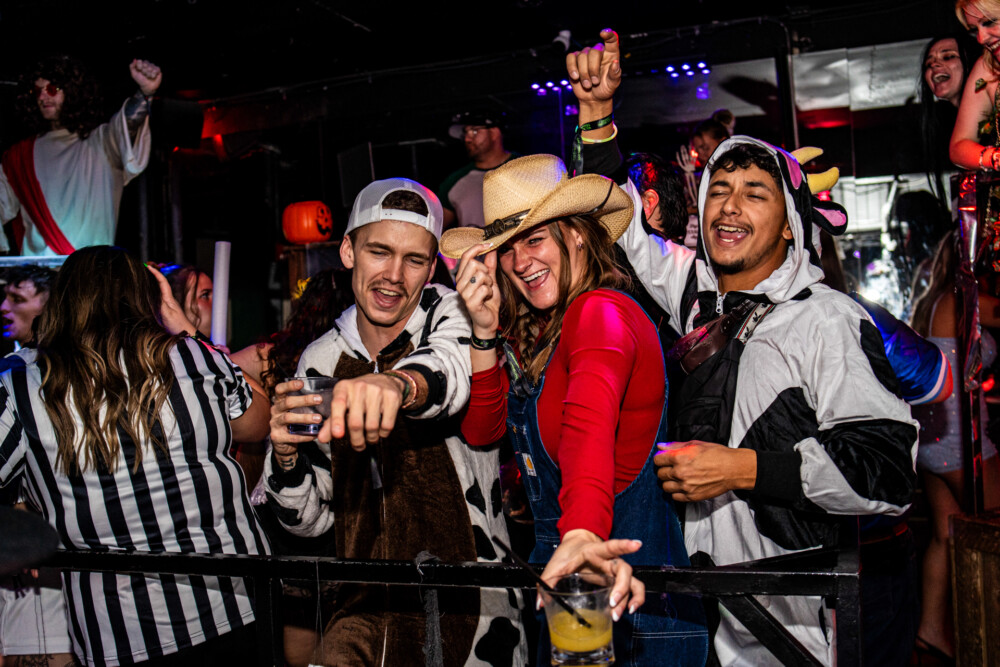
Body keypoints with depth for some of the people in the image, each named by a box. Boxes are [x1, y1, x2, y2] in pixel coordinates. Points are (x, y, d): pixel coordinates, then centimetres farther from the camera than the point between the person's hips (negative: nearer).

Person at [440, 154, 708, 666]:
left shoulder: (602, 311, -18)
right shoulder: (533, 332, 7)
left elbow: (590, 427, -36)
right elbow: (480, 430, 3)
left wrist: (581, 537, -52)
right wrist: (485, 331, -9)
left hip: (624, 589, -8)